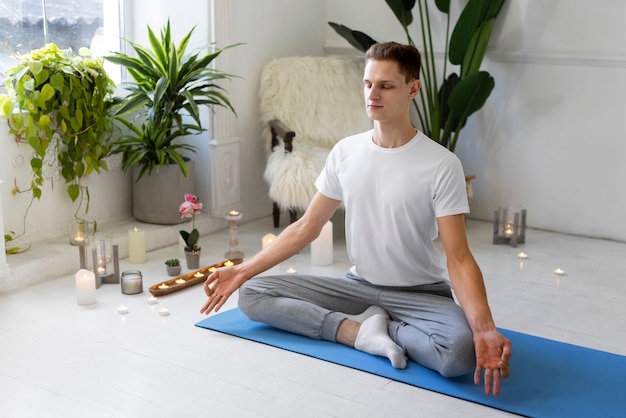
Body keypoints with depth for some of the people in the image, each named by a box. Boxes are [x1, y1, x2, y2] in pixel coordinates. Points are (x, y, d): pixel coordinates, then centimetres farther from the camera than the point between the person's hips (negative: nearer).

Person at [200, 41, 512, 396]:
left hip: (421, 294, -4)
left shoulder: (442, 165, -16)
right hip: (358, 286, 4)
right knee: (251, 294, -8)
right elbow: (306, 227, 5)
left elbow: (458, 257, -19)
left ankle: (378, 325, -7)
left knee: (461, 352, -36)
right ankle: (363, 331, -15)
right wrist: (243, 270, 0)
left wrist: (485, 329, -35)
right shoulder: (345, 152, -1)